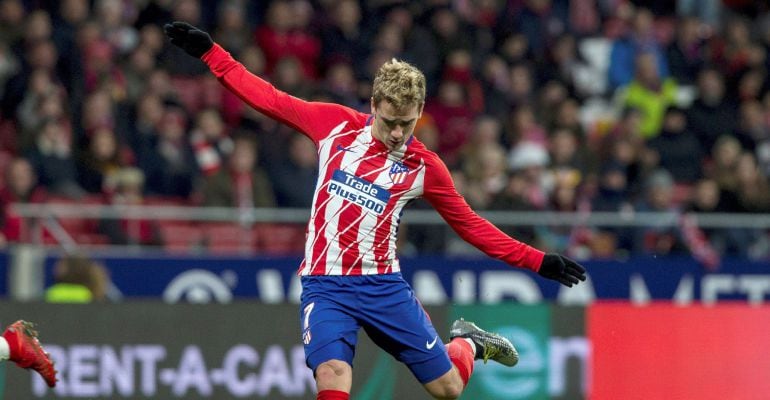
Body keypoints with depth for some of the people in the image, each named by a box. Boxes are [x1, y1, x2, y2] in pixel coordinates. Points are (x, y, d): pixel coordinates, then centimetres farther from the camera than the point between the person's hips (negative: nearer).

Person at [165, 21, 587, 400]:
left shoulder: (424, 166, 0)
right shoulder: (335, 124, -1)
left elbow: (471, 225, 8)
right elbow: (269, 98, 6)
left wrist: (539, 262, 4)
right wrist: (209, 52, 3)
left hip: (383, 286, 1)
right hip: (325, 288, -1)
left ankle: (467, 344, 41)